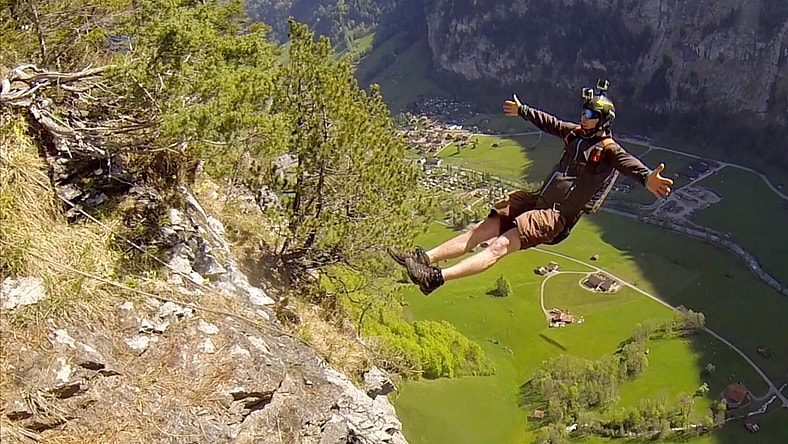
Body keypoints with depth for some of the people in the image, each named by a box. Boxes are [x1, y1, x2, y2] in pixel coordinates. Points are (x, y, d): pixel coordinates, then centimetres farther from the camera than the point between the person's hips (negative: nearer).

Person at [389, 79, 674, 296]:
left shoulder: (608, 150, -9)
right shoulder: (575, 133, 13)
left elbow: (628, 162, -29)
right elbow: (547, 122, 29)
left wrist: (646, 178, -51)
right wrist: (522, 111, 44)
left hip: (557, 218, -8)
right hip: (537, 201, 8)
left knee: (499, 246, -21)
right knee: (481, 230, -2)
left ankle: (436, 278, -32)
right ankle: (424, 258, -3)